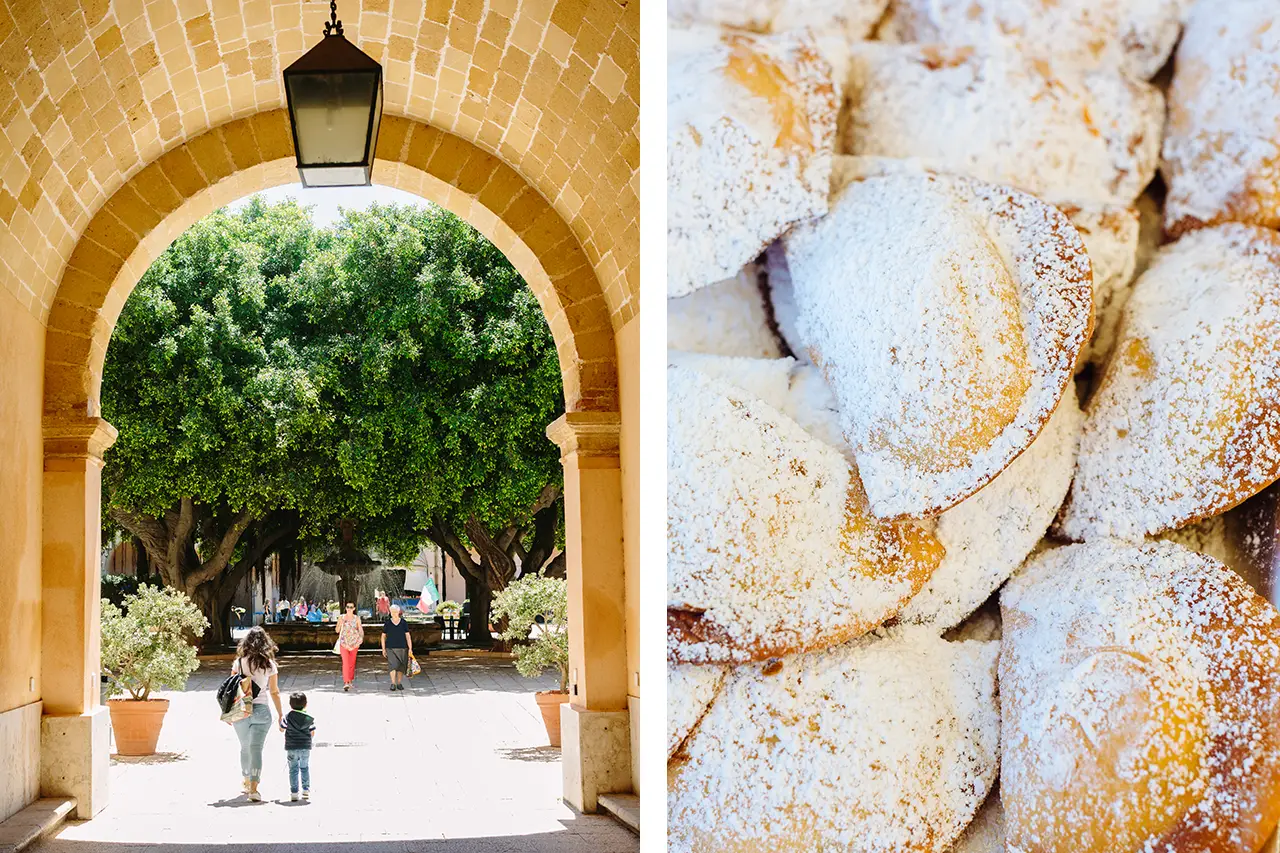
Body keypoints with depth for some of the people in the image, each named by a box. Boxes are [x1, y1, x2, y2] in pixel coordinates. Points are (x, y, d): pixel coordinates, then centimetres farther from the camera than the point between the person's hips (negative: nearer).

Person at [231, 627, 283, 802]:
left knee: (245, 747, 19)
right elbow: (274, 691, 1)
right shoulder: (269, 664, -4)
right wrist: (280, 713, 10)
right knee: (256, 748, -3)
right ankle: (253, 789, -14)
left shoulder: (239, 662, -1)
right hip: (261, 710, -2)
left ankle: (247, 784, 36)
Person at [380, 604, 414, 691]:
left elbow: (408, 636, 1)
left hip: (402, 648, 1)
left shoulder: (404, 623, 2)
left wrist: (410, 648, -6)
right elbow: (383, 636, 8)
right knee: (392, 665, -15)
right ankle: (393, 683, -17)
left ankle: (399, 683, 18)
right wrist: (383, 649, 3)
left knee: (401, 667, 5)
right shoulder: (387, 623, 2)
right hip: (391, 648, -1)